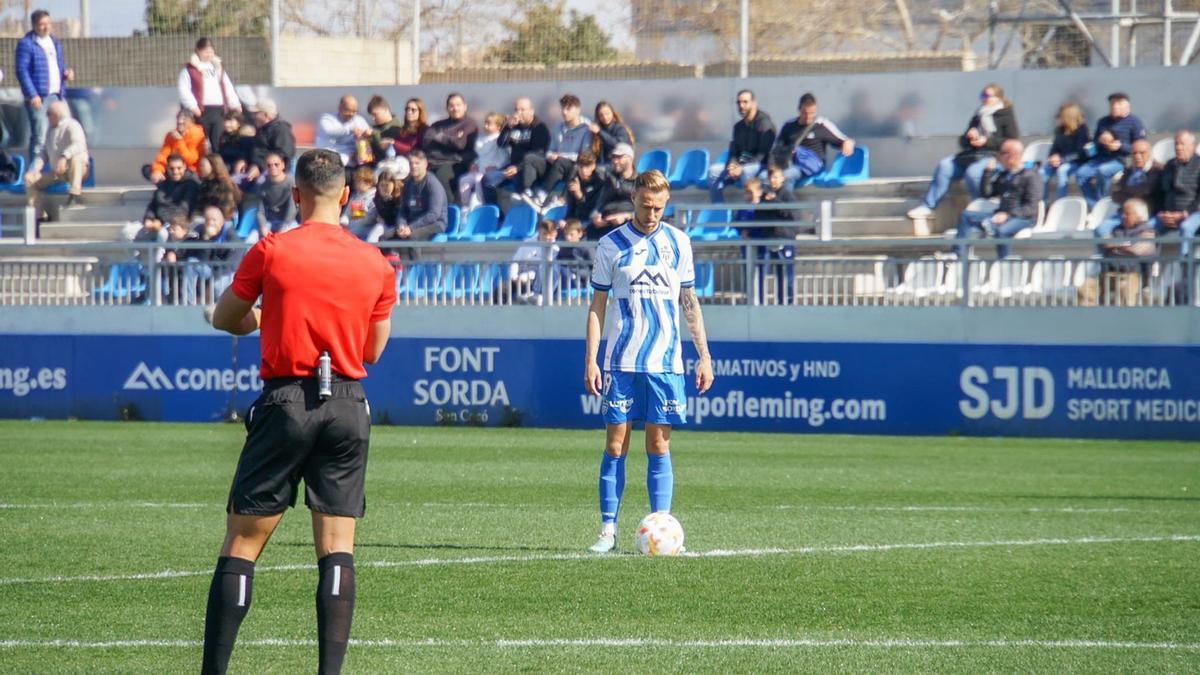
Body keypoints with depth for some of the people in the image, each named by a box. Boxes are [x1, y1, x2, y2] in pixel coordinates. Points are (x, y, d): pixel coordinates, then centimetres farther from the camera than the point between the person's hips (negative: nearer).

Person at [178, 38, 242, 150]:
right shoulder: (189, 69, 2)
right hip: (201, 111, -4)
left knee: (218, 143, -3)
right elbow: (183, 90, -6)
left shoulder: (218, 67, 19)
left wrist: (235, 104, 11)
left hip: (219, 110, 4)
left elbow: (228, 87, 20)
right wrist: (192, 106, -15)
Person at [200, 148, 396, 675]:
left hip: (285, 404, -2)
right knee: (336, 548, 4)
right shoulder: (376, 265, 4)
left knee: (241, 542, 3)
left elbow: (224, 319, 9)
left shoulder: (271, 252, -5)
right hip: (348, 407, 3)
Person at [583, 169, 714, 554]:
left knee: (659, 446, 0)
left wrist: (704, 356, 8)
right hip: (621, 362, -1)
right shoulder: (611, 245, 2)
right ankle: (608, 531, 0)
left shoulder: (678, 243, 8)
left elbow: (689, 302, 13)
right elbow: (597, 305, 5)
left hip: (665, 362, 1)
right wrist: (591, 360, -3)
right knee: (616, 444, -2)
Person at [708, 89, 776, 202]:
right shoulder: (739, 126, 16)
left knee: (746, 171, -41)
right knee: (714, 170, -16)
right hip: (740, 164, 7)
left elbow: (764, 154, -15)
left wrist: (742, 168, -23)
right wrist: (732, 165, -11)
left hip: (760, 165, -7)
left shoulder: (764, 123, -7)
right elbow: (734, 151, 15)